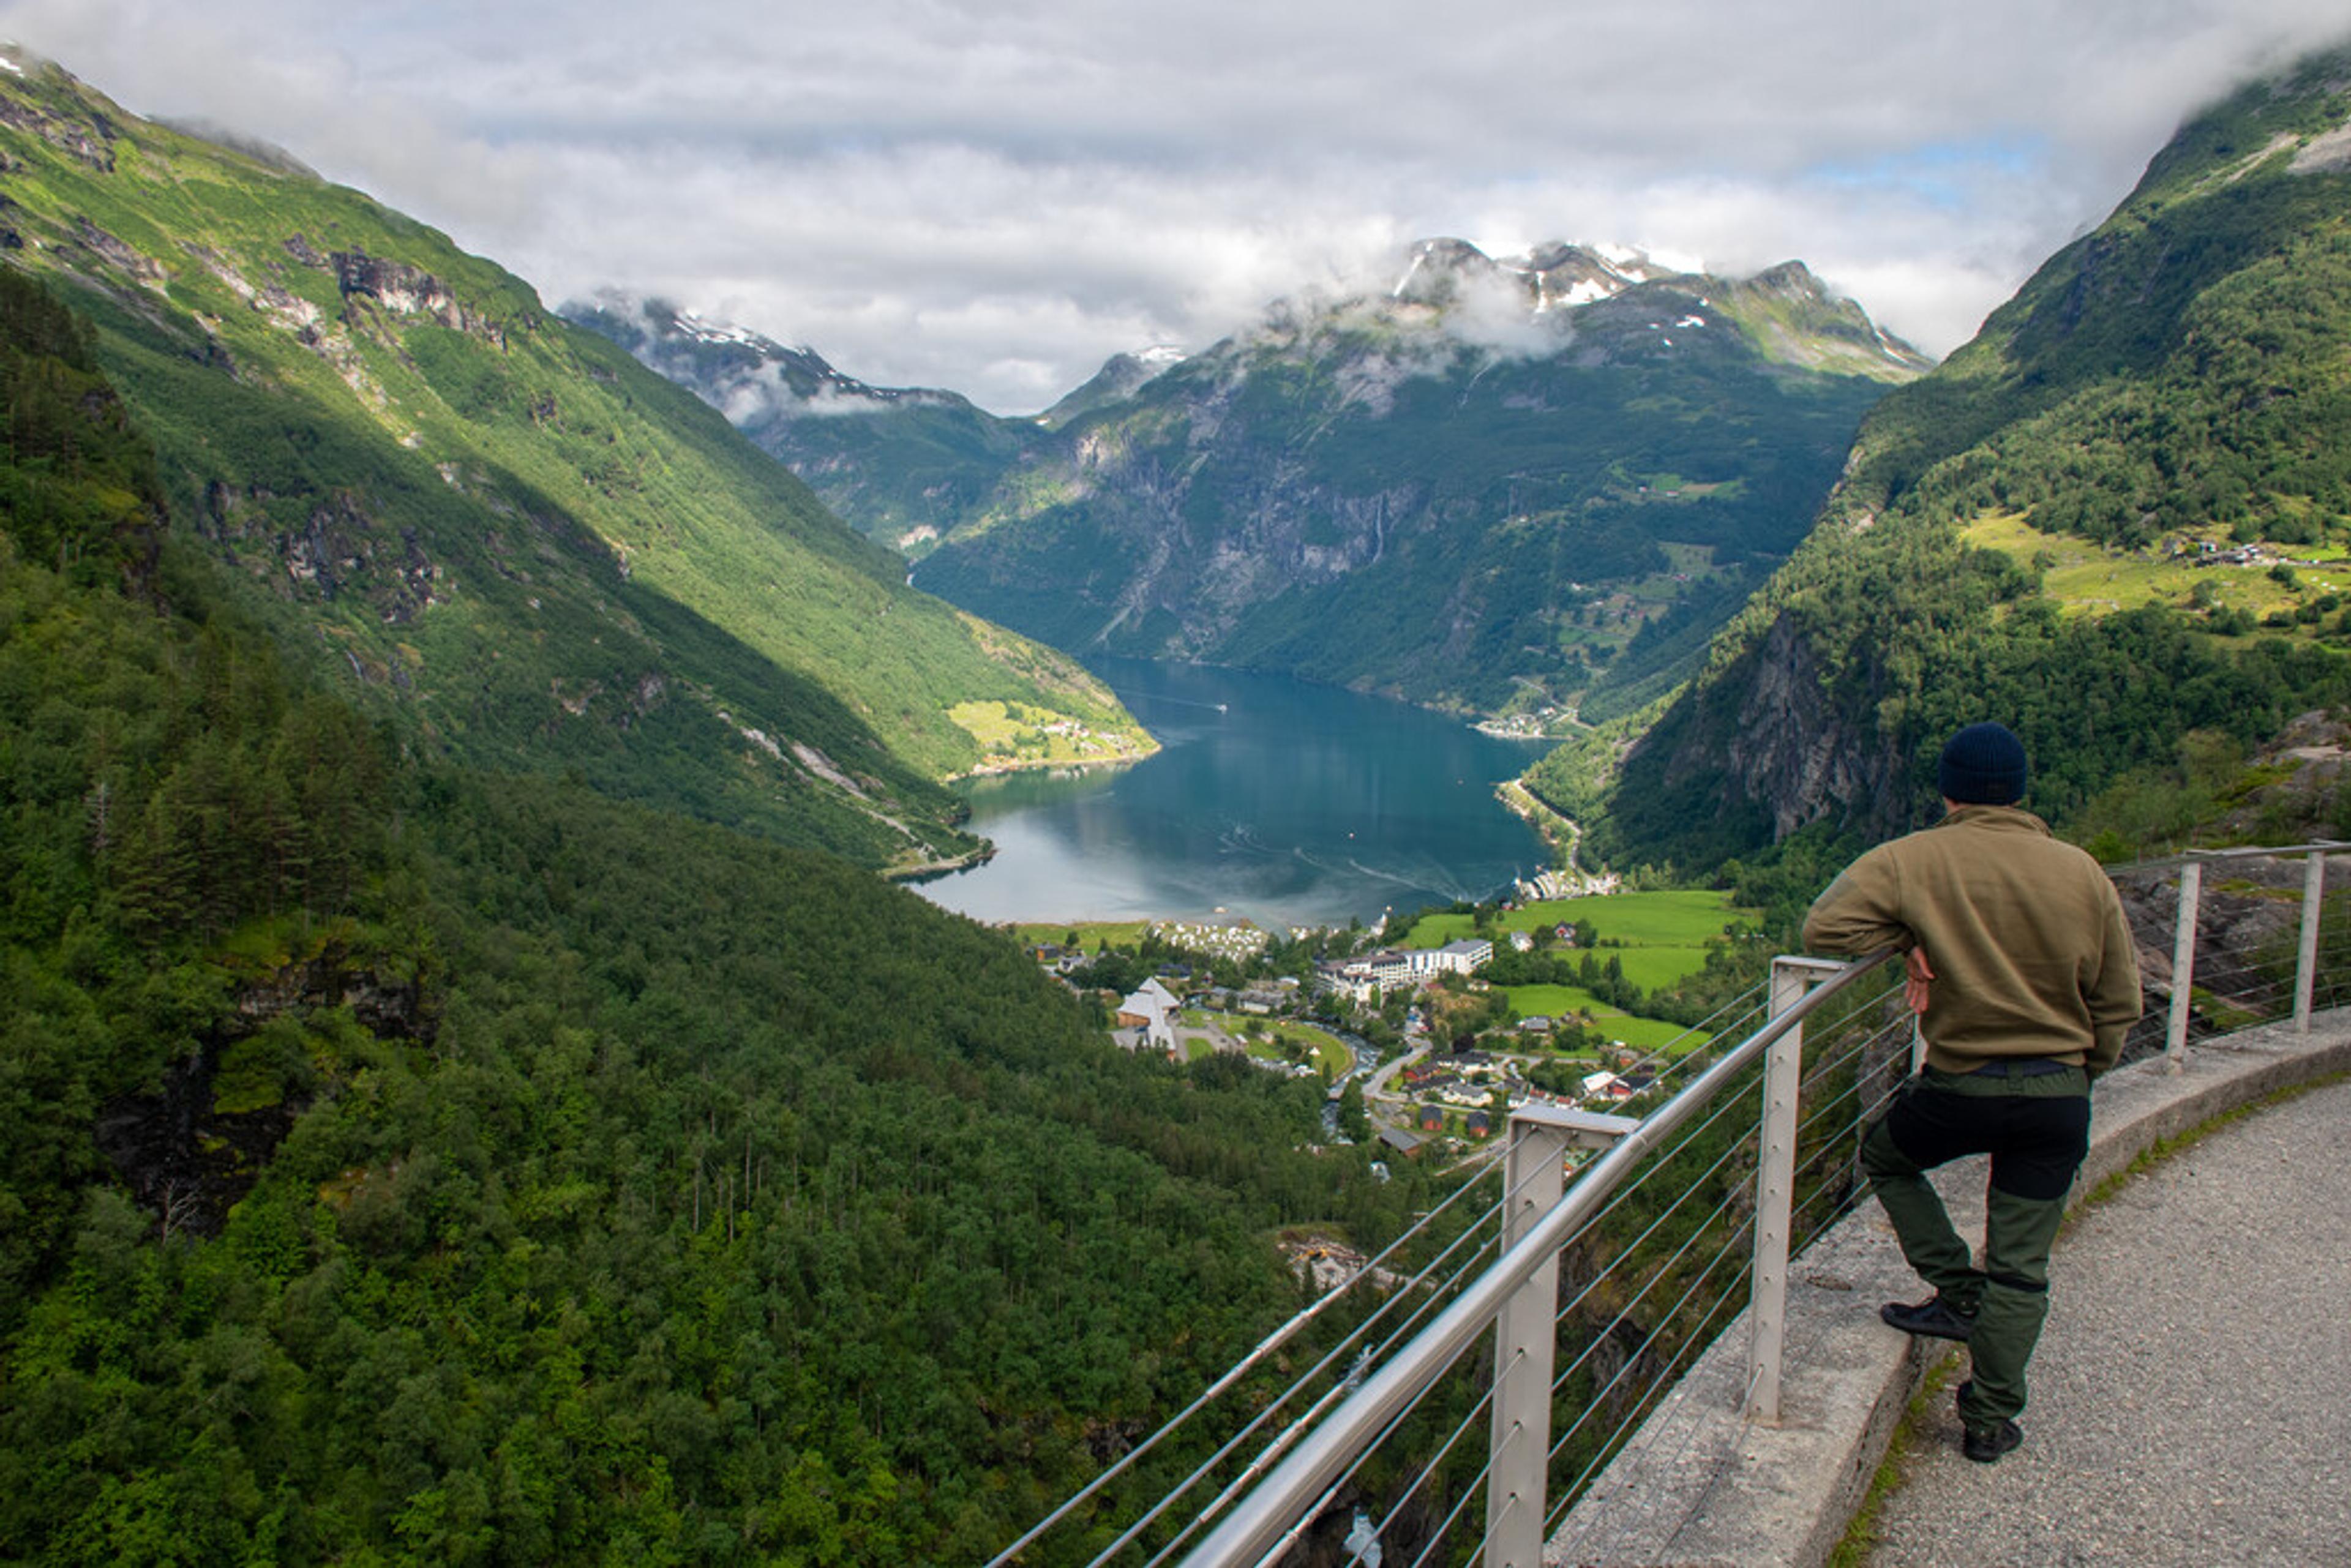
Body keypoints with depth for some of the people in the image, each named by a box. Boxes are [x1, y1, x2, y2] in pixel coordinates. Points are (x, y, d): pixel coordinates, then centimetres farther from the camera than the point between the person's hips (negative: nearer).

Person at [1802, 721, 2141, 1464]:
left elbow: (1825, 928, -18)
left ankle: (1959, 1295, 22)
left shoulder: (1914, 861, -11)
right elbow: (2119, 1002, 5)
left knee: (1884, 1154, 28)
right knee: (2020, 1267, 12)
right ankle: (1990, 1419, 18)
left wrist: (1907, 939, -3)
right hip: (2060, 1100, 3)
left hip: (1959, 1089, -3)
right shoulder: (2081, 872, -2)